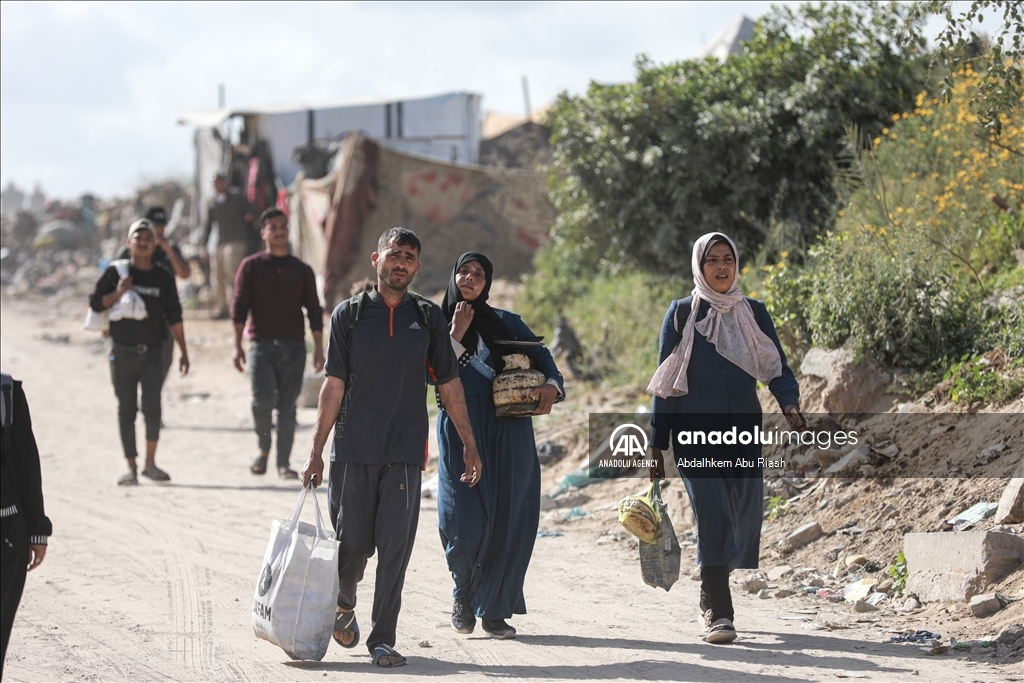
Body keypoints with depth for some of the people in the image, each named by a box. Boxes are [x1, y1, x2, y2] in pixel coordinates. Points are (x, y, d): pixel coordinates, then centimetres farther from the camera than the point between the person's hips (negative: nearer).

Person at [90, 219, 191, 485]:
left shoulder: (163, 278, 7)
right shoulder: (116, 272, 3)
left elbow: (174, 318, 9)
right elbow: (96, 303, 2)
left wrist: (183, 352, 5)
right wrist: (118, 293, -15)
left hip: (153, 353, 1)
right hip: (123, 352, -1)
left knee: (152, 409, -8)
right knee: (126, 410, 3)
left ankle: (150, 463, 5)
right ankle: (131, 467, 9)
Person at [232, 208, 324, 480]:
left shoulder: (302, 271, 12)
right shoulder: (251, 266, 7)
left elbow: (314, 311, 11)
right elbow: (239, 305, 3)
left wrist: (319, 348, 3)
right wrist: (237, 345, -6)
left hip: (294, 346, 2)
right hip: (261, 344, -2)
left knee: (287, 406, 0)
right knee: (263, 399, -16)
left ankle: (283, 463, 7)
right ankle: (263, 448, 8)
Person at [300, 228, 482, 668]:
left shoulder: (428, 317, 8)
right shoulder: (349, 314, 4)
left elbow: (449, 385, 12)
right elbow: (334, 385, 3)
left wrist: (470, 446, 10)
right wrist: (316, 451, -1)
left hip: (405, 450, 1)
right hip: (353, 449, -1)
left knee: (395, 546, -4)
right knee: (353, 543, 3)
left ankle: (383, 639, 4)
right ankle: (343, 602, 34)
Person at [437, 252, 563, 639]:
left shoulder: (506, 323, 14)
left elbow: (540, 355, 9)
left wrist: (551, 385, -10)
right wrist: (456, 335, -10)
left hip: (508, 430, 2)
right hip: (461, 428, -2)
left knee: (508, 518, -4)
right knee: (465, 518, -11)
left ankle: (494, 610, 6)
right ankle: (464, 593, 16)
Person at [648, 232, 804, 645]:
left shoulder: (754, 313, 10)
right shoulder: (682, 313, 3)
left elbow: (776, 367, 5)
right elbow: (666, 381, 4)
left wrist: (789, 404, -17)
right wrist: (657, 443, 0)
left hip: (743, 432, 3)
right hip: (695, 431, -3)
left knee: (745, 519, 4)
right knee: (713, 517, -15)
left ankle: (711, 595, 28)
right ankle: (718, 614, -12)